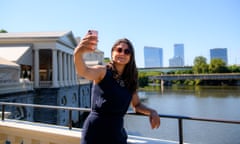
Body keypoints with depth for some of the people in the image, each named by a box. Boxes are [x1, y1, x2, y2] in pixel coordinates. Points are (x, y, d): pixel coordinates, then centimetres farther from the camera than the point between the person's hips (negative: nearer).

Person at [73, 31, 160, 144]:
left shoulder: (130, 80, 4)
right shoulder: (102, 71, -11)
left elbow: (137, 105, 14)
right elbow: (84, 72, -32)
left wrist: (152, 111, -6)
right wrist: (78, 53, -54)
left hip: (117, 133, 5)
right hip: (95, 131, -5)